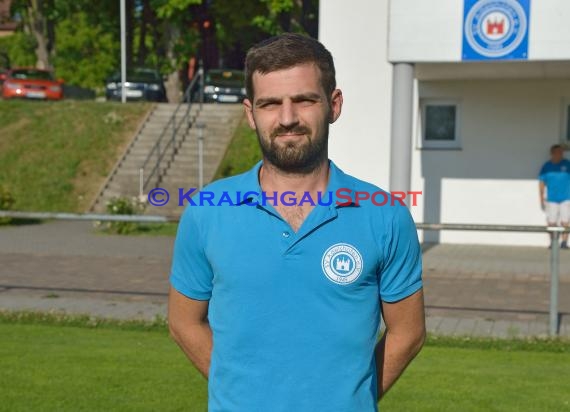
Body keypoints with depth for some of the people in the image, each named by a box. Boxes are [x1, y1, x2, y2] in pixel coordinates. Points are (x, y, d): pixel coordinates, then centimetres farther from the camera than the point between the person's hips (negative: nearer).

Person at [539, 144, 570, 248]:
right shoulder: (546, 166, 5)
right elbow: (541, 183, 10)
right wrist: (541, 199, 7)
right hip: (551, 199, 1)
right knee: (551, 223, 2)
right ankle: (552, 242, 11)